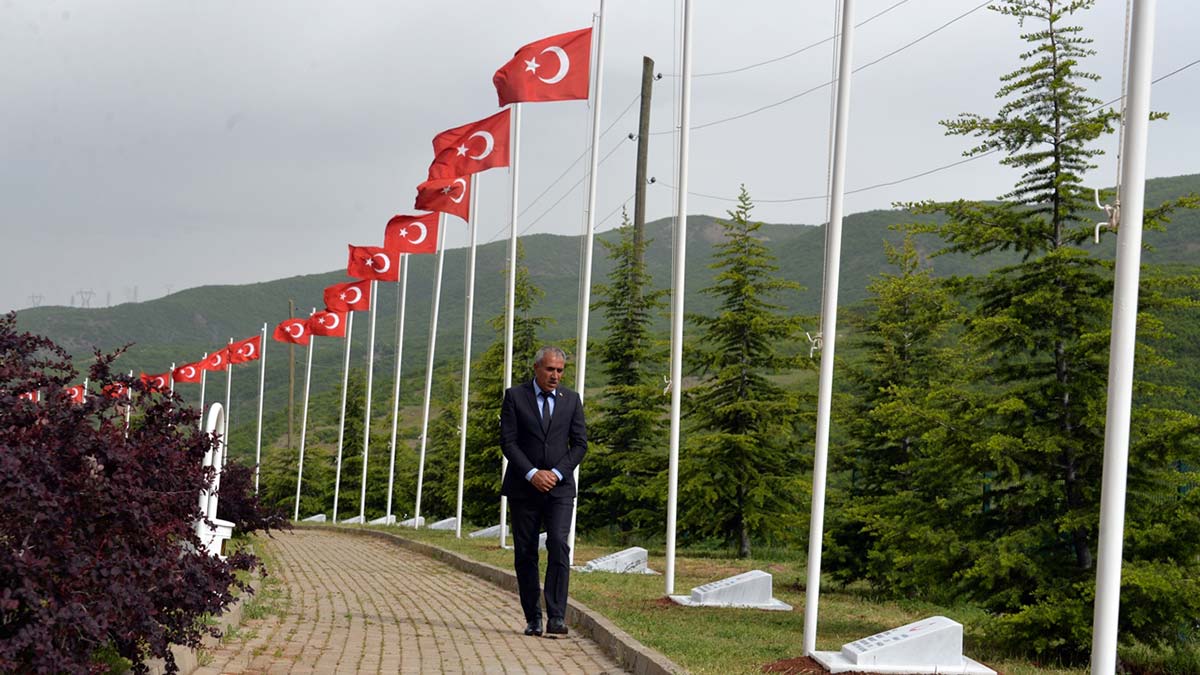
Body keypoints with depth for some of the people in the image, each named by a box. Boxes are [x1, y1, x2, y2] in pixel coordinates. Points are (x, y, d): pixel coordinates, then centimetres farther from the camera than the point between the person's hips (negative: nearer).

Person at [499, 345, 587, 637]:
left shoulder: (571, 400, 9)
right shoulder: (515, 397, 2)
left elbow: (580, 444, 6)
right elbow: (507, 441, -4)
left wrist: (556, 473, -8)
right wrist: (532, 473, -14)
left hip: (559, 487, 0)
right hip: (523, 488, 0)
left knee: (558, 545, -15)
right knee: (525, 553, 2)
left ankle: (556, 617, -17)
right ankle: (533, 618, 12)